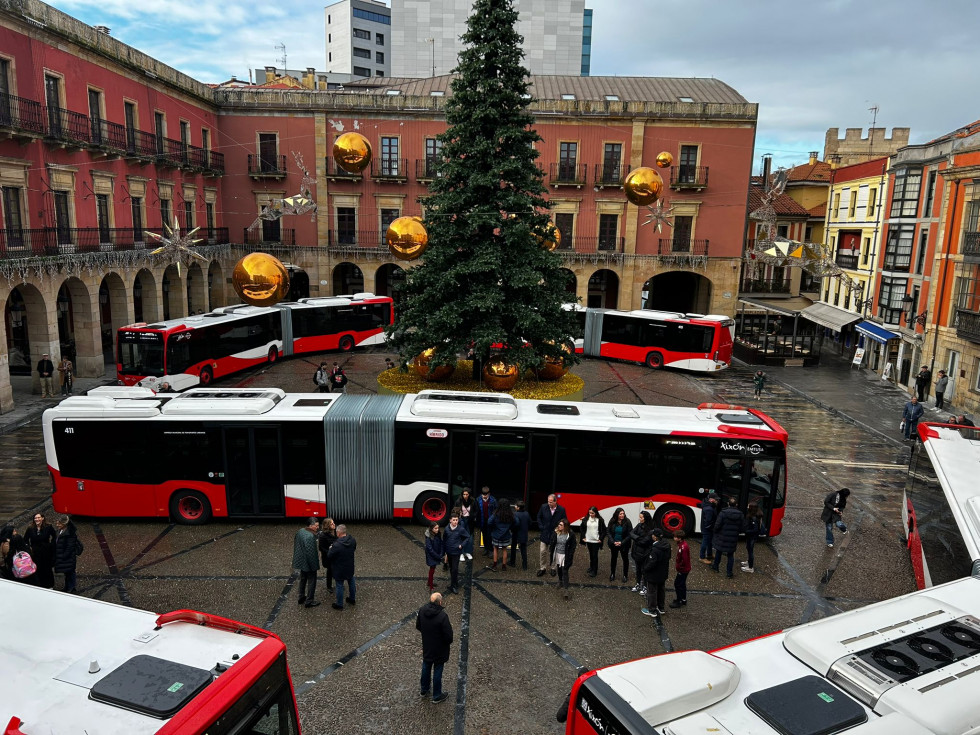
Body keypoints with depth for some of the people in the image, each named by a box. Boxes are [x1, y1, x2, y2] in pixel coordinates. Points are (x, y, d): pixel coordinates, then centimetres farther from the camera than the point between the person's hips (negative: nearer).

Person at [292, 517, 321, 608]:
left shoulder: (300, 531, -3)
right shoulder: (310, 537, -30)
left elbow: (295, 542, 10)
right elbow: (311, 553, -27)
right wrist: (316, 565, -16)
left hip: (301, 561, 9)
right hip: (309, 563, -9)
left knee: (303, 579, 24)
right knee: (311, 582, 8)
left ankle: (301, 598, 38)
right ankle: (309, 601, 17)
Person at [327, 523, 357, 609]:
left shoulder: (337, 545, -32)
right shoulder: (353, 540, -14)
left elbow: (329, 556, -20)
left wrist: (330, 549, -1)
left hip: (340, 569, -5)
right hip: (350, 567, 6)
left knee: (339, 586, 12)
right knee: (351, 582, 25)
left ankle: (339, 605, 28)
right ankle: (352, 599, 44)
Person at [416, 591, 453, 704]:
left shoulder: (422, 610, -16)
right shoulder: (443, 616, -33)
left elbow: (418, 626, 1)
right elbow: (448, 635, -26)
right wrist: (449, 641, -3)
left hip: (426, 646, 5)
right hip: (439, 649, -5)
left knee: (426, 667, 25)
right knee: (437, 670, 13)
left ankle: (423, 690, 45)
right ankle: (437, 696, 31)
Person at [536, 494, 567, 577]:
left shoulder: (561, 510, -12)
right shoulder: (543, 507, -7)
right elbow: (539, 517, 8)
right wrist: (541, 527, 0)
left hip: (554, 535, -1)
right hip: (544, 534, 1)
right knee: (543, 552, 4)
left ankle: (552, 568, 23)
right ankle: (542, 568, 17)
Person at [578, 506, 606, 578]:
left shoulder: (600, 520, -9)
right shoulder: (586, 519, -2)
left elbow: (604, 530, -2)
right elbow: (581, 528, 8)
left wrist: (601, 539, -8)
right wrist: (583, 537, 3)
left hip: (596, 541, -3)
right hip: (588, 540, 3)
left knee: (595, 555, -1)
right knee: (591, 555, 14)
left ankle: (594, 571, 7)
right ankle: (591, 567, 29)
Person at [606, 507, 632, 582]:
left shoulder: (627, 522, -15)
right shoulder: (612, 522, -9)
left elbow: (629, 534, -13)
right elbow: (608, 532, -6)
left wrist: (622, 542, -18)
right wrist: (613, 542, -16)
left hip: (624, 545, -2)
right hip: (614, 544, 2)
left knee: (625, 559, 9)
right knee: (613, 558, 16)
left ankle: (625, 575, 25)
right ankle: (612, 574, 32)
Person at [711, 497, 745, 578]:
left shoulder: (723, 513, -16)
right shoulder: (740, 515, -7)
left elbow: (717, 525, -16)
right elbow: (742, 528, -3)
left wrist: (716, 532, 4)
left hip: (722, 537, -1)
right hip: (733, 539, 1)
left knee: (718, 552, 20)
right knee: (731, 555, 12)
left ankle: (715, 566, 34)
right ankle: (730, 573, 13)